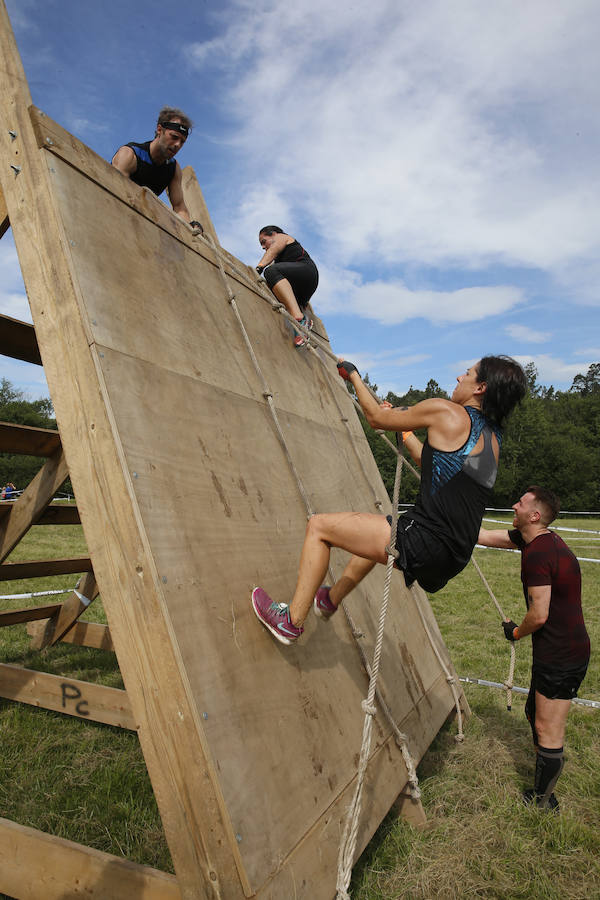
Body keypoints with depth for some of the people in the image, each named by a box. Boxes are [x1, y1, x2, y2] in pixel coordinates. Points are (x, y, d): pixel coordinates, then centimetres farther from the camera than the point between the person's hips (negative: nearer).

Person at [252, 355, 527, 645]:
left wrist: (353, 375, 18)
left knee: (319, 525, 2)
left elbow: (376, 417, 3)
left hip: (423, 541, -9)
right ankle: (330, 599, 49)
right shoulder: (492, 439, 14)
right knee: (374, 528, 36)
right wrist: (404, 431, 37)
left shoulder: (445, 412, -9)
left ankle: (292, 620, 10)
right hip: (454, 558, 9)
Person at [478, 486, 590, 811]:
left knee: (547, 730, 4)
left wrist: (516, 632, -3)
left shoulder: (537, 553, -25)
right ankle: (545, 779, 41)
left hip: (560, 656, -10)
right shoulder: (534, 539, 5)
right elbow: (484, 535, 13)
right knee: (534, 713, 24)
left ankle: (543, 802, 20)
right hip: (564, 650, 10)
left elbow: (539, 615, -23)